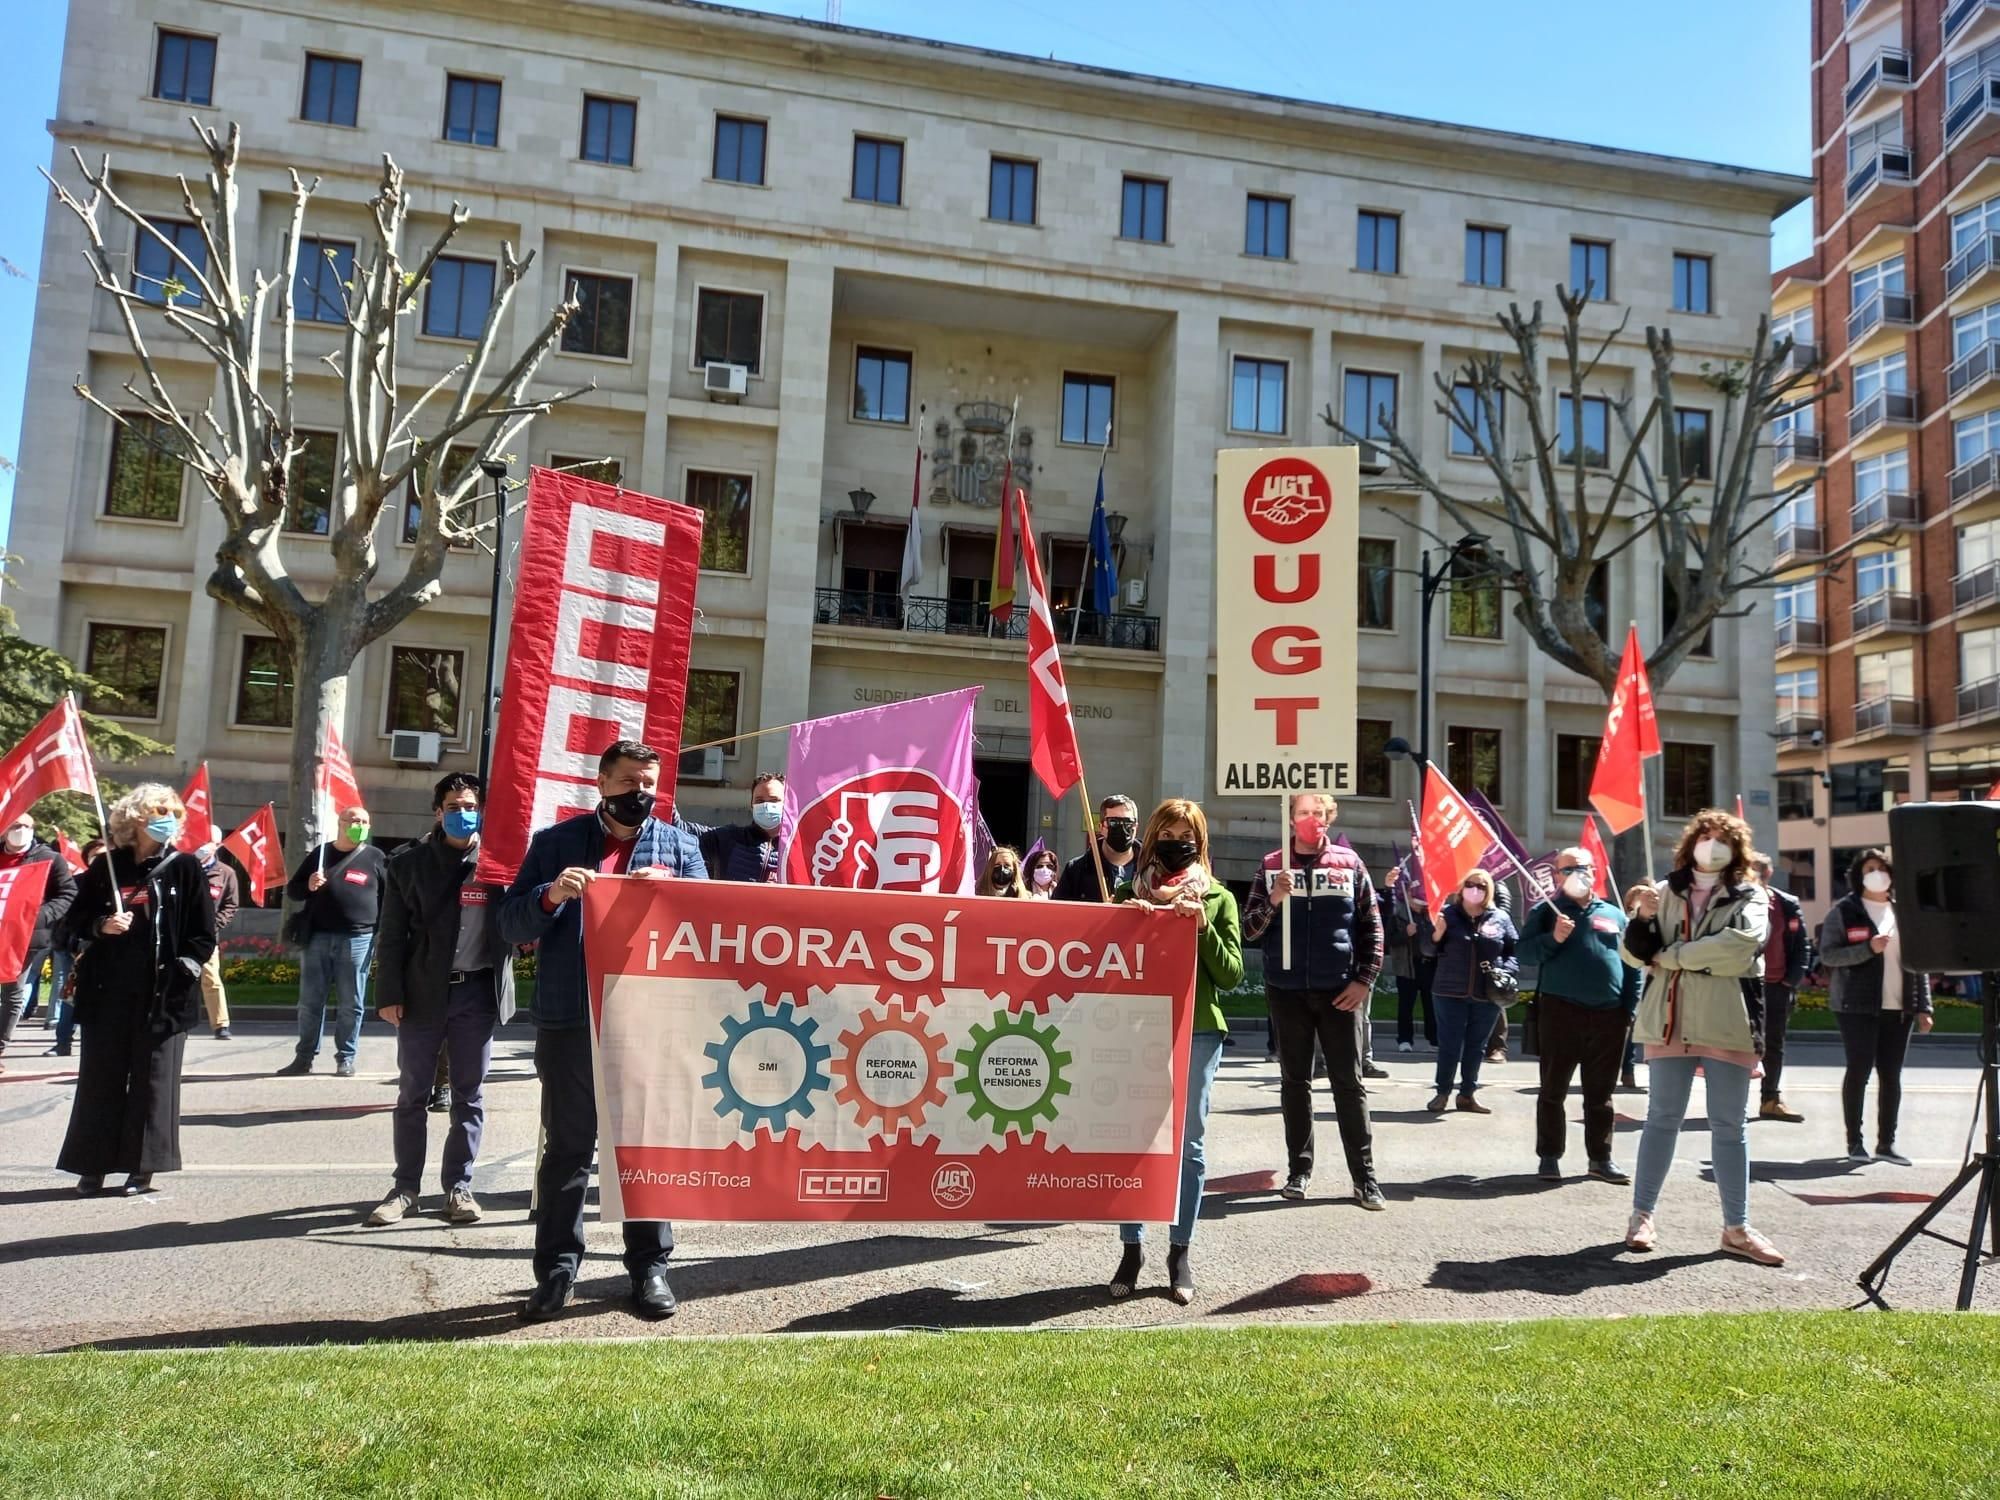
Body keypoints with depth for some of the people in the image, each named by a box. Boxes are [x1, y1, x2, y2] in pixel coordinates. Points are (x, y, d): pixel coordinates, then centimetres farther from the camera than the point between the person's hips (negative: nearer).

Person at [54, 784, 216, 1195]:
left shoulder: (185, 868, 1)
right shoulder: (106, 868, 6)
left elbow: (203, 934, 1)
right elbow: (73, 922, 12)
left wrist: (183, 970, -9)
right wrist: (100, 926, -8)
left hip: (162, 993, -2)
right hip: (108, 991, 2)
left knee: (154, 1079, 2)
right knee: (101, 1079, 7)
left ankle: (142, 1165, 10)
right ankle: (93, 1165, 16)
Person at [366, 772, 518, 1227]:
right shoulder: (408, 862, 3)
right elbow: (392, 935, 3)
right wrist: (389, 993, -4)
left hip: (477, 992, 0)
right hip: (422, 992, 1)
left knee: (469, 1096, 7)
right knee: (413, 1095, 8)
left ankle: (458, 1187, 18)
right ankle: (406, 1188, 19)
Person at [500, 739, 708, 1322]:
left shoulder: (680, 846, 10)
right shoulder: (556, 843, 9)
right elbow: (512, 926, 5)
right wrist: (551, 895, -15)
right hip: (570, 1023, 0)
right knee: (567, 1147, 7)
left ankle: (649, 1265, 18)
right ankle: (557, 1268, 17)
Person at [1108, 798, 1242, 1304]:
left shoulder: (1217, 898, 6)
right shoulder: (1130, 895, 9)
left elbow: (1231, 975, 2)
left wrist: (1204, 927, -11)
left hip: (1197, 1030, 0)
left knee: (1189, 1143, 6)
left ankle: (1180, 1250, 18)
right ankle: (1132, 1246, 15)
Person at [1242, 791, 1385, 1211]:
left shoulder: (1348, 863, 2)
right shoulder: (1272, 865, 4)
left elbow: (1371, 927, 4)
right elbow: (1249, 930, 1)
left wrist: (1365, 979, -4)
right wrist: (1273, 901, -17)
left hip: (1340, 991, -1)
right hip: (1287, 990, 1)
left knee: (1349, 1083, 3)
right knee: (1294, 1081, 8)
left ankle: (1364, 1175, 8)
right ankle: (1299, 1170, 15)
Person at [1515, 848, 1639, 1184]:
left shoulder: (1614, 914, 13)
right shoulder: (1546, 911, 4)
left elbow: (1633, 965, 15)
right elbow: (1523, 953, -4)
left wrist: (1630, 1008, 6)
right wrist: (1552, 939, -19)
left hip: (1609, 1015, 3)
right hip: (1561, 1011, -3)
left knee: (1600, 1093, 10)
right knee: (1554, 1090, 3)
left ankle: (1600, 1158, 19)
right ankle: (1549, 1157, 10)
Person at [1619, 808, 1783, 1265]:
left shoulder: (1750, 897, 3)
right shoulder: (1666, 892, 9)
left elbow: (1739, 945, -17)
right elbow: (1636, 954, 8)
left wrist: (1671, 956, -11)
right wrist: (1644, 919, -12)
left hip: (1727, 1022, -1)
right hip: (1670, 1019, 1)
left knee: (1729, 1125, 5)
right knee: (1662, 1119, 7)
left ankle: (1736, 1229, 13)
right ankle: (1642, 1216, 13)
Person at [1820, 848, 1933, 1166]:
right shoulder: (1843, 911, -1)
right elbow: (1827, 954, -7)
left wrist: (1923, 1007, 6)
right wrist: (1868, 949, -21)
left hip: (1898, 1007, 4)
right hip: (1857, 1007, -4)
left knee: (1891, 1074, 6)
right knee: (1859, 1070, -2)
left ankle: (1886, 1142, 14)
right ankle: (1854, 1141, 7)